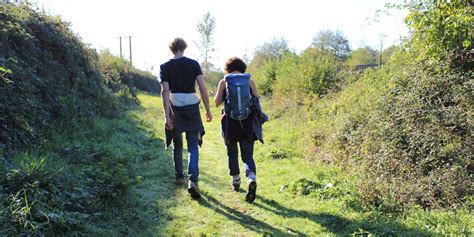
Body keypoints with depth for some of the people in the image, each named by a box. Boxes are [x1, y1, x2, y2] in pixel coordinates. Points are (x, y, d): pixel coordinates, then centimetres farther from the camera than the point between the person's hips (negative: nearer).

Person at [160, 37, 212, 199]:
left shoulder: (165, 67, 0)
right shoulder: (194, 64, 1)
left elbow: (165, 91, -10)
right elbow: (203, 89, -5)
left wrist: (167, 115, -11)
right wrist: (208, 110, 2)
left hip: (175, 108, 1)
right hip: (192, 108, -1)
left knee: (177, 145, 19)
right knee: (193, 147, 1)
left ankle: (179, 176, 29)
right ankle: (192, 180, -16)